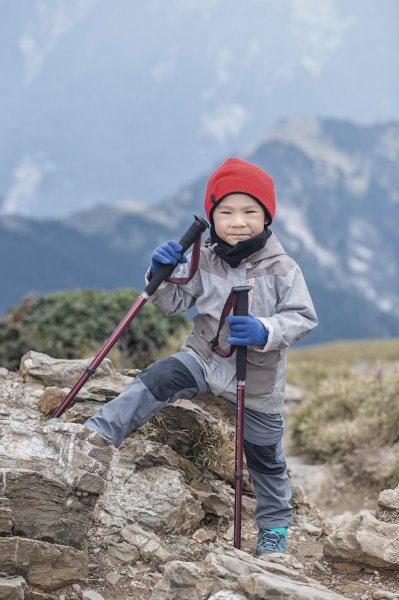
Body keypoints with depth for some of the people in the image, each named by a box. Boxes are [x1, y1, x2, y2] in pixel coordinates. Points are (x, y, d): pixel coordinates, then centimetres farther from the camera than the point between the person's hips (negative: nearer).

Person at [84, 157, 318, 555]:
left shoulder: (282, 269, -16)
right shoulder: (204, 261, -7)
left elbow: (303, 317, -18)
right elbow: (174, 304, 0)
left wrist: (264, 331, -35)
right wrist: (163, 276, -21)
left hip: (257, 381, -2)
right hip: (204, 357, 2)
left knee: (265, 458, 12)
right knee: (155, 381, -25)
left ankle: (274, 526, 33)